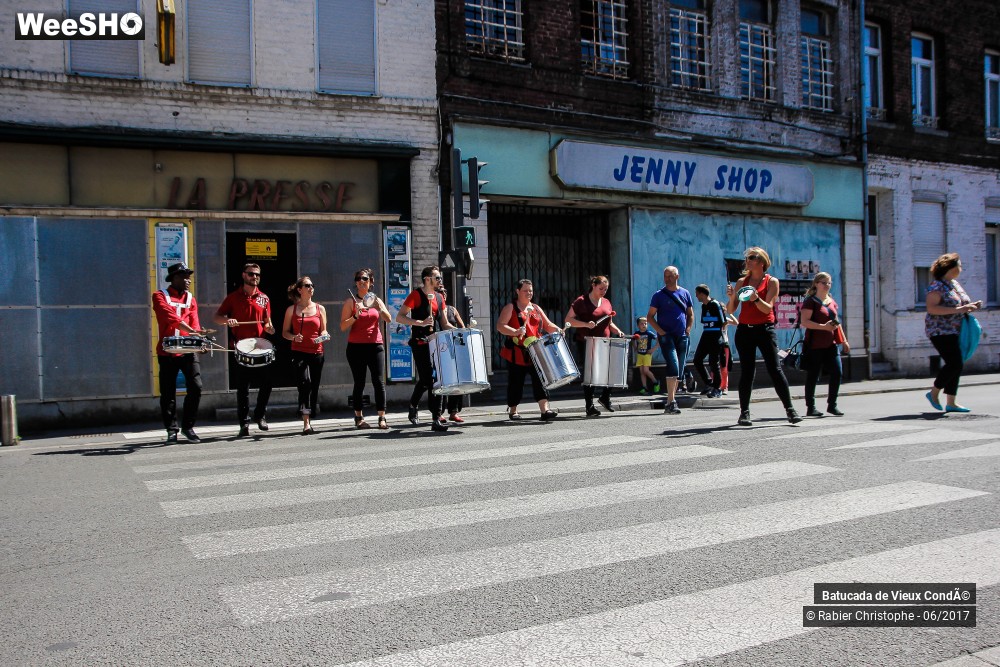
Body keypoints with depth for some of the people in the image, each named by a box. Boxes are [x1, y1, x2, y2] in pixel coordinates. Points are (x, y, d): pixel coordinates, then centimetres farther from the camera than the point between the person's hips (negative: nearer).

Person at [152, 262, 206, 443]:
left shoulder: (191, 299, 13)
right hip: (167, 352, -2)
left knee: (196, 387, -8)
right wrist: (190, 330, -30)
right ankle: (171, 430, 15)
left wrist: (198, 338, -19)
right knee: (168, 393, 2)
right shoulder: (160, 296, 2)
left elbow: (194, 322, 2)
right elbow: (170, 316, -16)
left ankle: (188, 427, 8)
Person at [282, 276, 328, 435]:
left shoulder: (320, 308, 11)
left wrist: (324, 336, -6)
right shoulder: (292, 309, 6)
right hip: (299, 352, -3)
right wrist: (294, 337, -12)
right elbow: (285, 332, 8)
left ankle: (309, 420, 22)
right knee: (305, 382, -21)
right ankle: (306, 423, -23)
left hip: (317, 353, 3)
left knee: (314, 387, 6)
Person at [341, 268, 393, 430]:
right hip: (356, 346, -2)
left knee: (378, 381, -5)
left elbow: (389, 319, -2)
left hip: (375, 345, 2)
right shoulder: (351, 302, 4)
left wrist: (379, 308, -18)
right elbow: (343, 327, -3)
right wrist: (355, 316, -18)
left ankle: (382, 417, -4)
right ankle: (359, 418, 8)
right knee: (359, 382, 1)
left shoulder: (377, 300, 12)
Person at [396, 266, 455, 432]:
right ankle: (436, 419, -7)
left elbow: (444, 324, 18)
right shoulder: (416, 295, -5)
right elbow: (399, 317, -11)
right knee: (428, 380, -8)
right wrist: (420, 323, -21)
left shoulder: (439, 297, 15)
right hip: (421, 344, -7)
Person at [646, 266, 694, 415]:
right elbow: (650, 316, 0)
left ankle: (671, 401, 19)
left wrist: (688, 329, 3)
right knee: (673, 366, -19)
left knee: (679, 370, 8)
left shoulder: (685, 294, 10)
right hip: (666, 336, -4)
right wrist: (660, 331, -11)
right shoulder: (659, 295, 0)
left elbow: (690, 314, 18)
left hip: (682, 337, 4)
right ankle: (671, 402, -20)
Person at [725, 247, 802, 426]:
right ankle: (744, 413, 5)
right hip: (744, 330, 2)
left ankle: (790, 410, -2)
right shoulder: (742, 282, 10)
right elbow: (731, 310, 8)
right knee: (747, 372, 2)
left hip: (765, 329, -2)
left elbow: (768, 308, -10)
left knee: (775, 369, -6)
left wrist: (756, 298, -28)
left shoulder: (772, 281, 2)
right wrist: (731, 297, -12)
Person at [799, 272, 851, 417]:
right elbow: (805, 322, -14)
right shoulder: (811, 301, -5)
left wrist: (844, 340, 20)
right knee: (813, 376, -1)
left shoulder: (832, 301, 18)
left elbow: (836, 322, 24)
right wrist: (824, 326, -22)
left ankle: (832, 405, 11)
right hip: (815, 344, -6)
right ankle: (810, 408, 7)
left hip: (831, 344, 6)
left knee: (837, 372, -2)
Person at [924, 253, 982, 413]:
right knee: (955, 364, -14)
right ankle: (934, 393, 4)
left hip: (955, 332, 9)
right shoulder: (937, 286, -12)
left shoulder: (955, 284, 15)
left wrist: (972, 306, 6)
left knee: (955, 366, 7)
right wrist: (958, 309, -26)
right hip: (941, 332, -9)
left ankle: (950, 403, 11)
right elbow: (931, 308, -23)